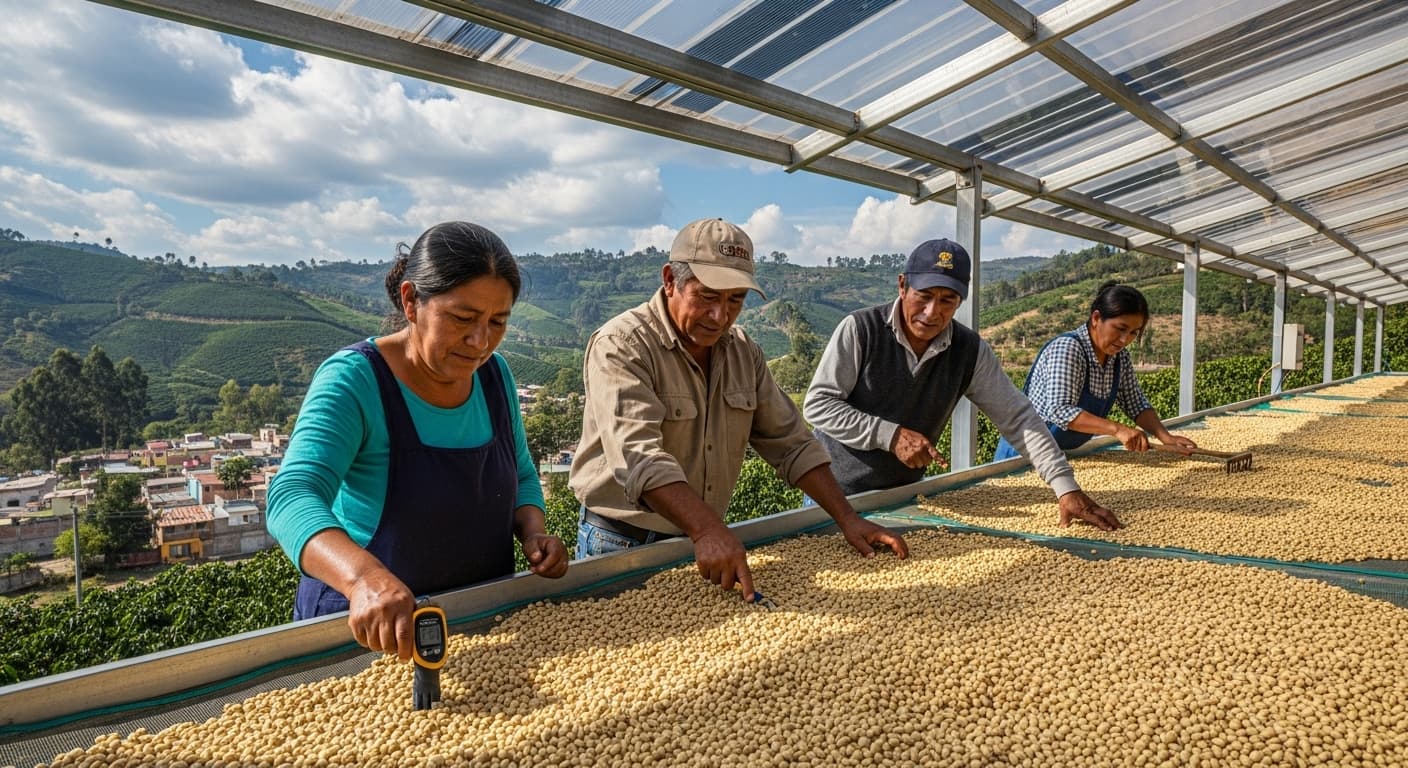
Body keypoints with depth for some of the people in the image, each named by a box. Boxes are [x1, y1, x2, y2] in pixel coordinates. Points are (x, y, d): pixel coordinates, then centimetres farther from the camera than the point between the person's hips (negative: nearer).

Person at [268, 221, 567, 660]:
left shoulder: (494, 373, -5)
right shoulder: (353, 379, -21)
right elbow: (293, 498, -33)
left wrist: (533, 532, -12)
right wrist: (365, 577, -51)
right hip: (365, 629, -4)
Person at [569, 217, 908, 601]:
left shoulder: (743, 351, 3)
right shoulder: (621, 346, -17)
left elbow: (789, 442, 5)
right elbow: (639, 457, -30)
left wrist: (848, 519, -3)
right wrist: (709, 530, -40)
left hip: (705, 542, 5)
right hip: (621, 545, -5)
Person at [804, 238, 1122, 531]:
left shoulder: (971, 351, -8)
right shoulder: (859, 329, -18)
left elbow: (1018, 417, -5)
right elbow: (817, 404, -18)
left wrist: (1067, 487, -12)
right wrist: (890, 435, -27)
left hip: (903, 493, 3)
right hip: (836, 490, -3)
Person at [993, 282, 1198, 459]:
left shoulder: (1119, 357, 0)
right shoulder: (1067, 349, -24)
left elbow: (1136, 404, 6)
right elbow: (1059, 410, -34)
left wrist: (1165, 437, -11)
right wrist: (1117, 429, -42)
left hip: (1068, 454, 7)